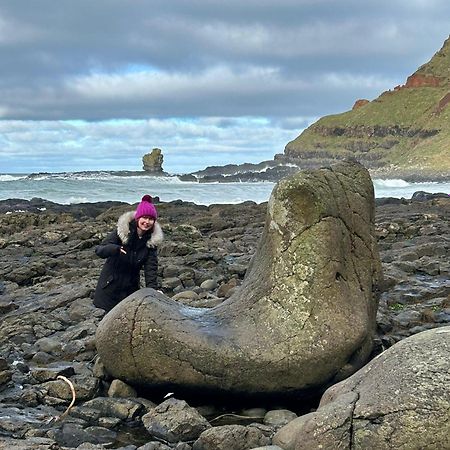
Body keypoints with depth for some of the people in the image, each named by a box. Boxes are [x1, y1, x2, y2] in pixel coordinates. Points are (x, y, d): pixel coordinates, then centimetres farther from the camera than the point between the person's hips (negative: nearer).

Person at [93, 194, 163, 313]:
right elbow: (99, 250, -19)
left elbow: (151, 266, -10)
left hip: (131, 286, 2)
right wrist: (116, 249, -39)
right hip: (111, 284, -2)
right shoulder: (122, 231, -14)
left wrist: (152, 288, -24)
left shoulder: (152, 239, -6)